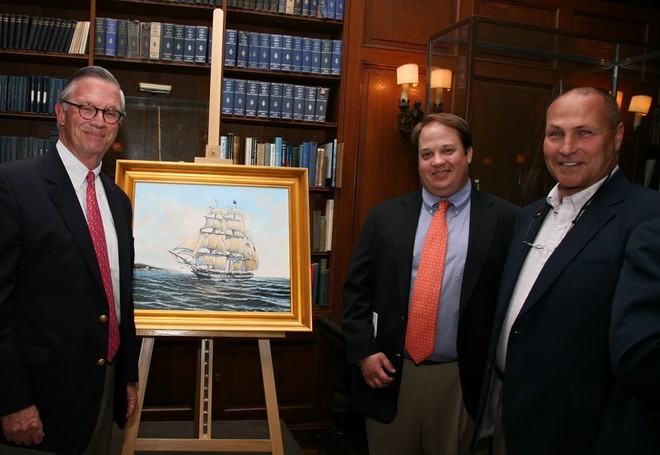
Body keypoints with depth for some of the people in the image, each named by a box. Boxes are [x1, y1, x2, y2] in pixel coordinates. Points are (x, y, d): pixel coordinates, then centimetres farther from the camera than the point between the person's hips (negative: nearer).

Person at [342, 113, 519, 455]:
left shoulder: (505, 220, -3)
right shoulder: (385, 216, 3)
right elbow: (356, 289, 5)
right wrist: (363, 352, -4)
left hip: (464, 381, -1)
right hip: (390, 375, 2)